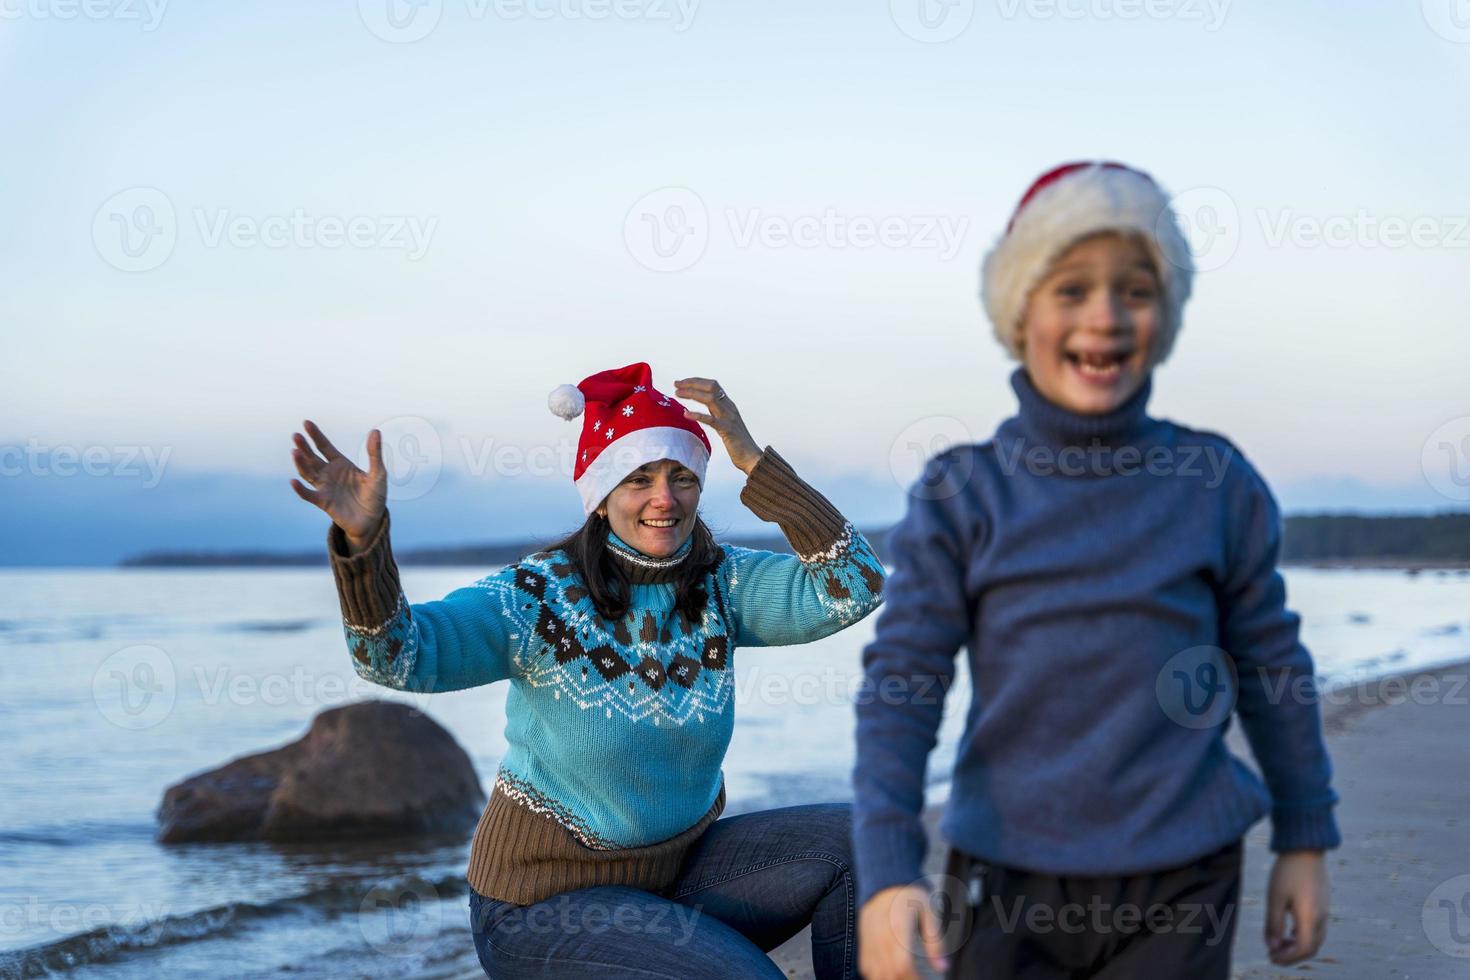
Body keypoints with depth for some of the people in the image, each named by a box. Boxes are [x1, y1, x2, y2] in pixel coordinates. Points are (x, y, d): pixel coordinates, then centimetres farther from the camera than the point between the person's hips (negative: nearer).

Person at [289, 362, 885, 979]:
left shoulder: (719, 584, -5)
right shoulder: (539, 597, -18)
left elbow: (854, 587, -18)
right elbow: (396, 655, -31)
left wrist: (753, 460, -24)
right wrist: (361, 540, -50)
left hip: (678, 868, 5)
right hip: (545, 903, -5)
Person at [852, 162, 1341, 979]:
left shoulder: (1218, 484, 0)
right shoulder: (961, 495, -3)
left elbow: (1271, 665, 8)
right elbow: (901, 684, -6)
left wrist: (1305, 840, 12)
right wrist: (887, 868, -16)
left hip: (1179, 892, 1)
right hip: (1006, 888, 0)